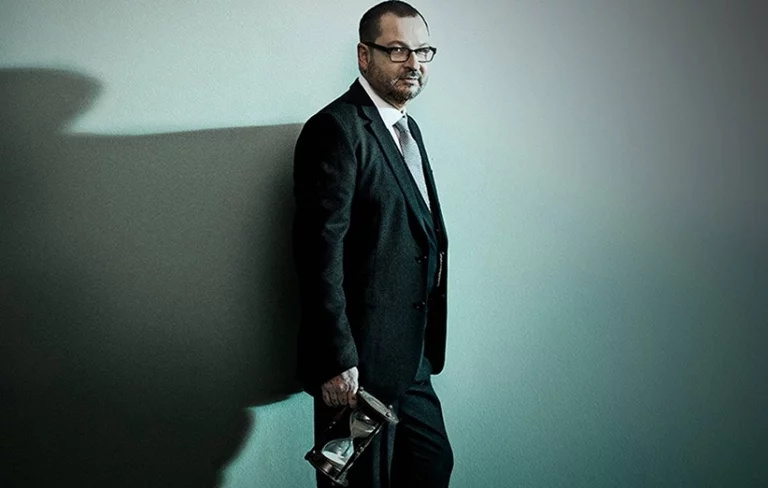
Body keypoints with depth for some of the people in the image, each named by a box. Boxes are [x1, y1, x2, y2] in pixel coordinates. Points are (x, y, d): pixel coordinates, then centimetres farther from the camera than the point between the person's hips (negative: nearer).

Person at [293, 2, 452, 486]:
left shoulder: (408, 128, 15)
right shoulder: (337, 128, -15)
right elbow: (321, 251, -20)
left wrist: (427, 347, 16)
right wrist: (336, 360, -22)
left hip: (411, 359, 9)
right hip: (360, 362, -9)